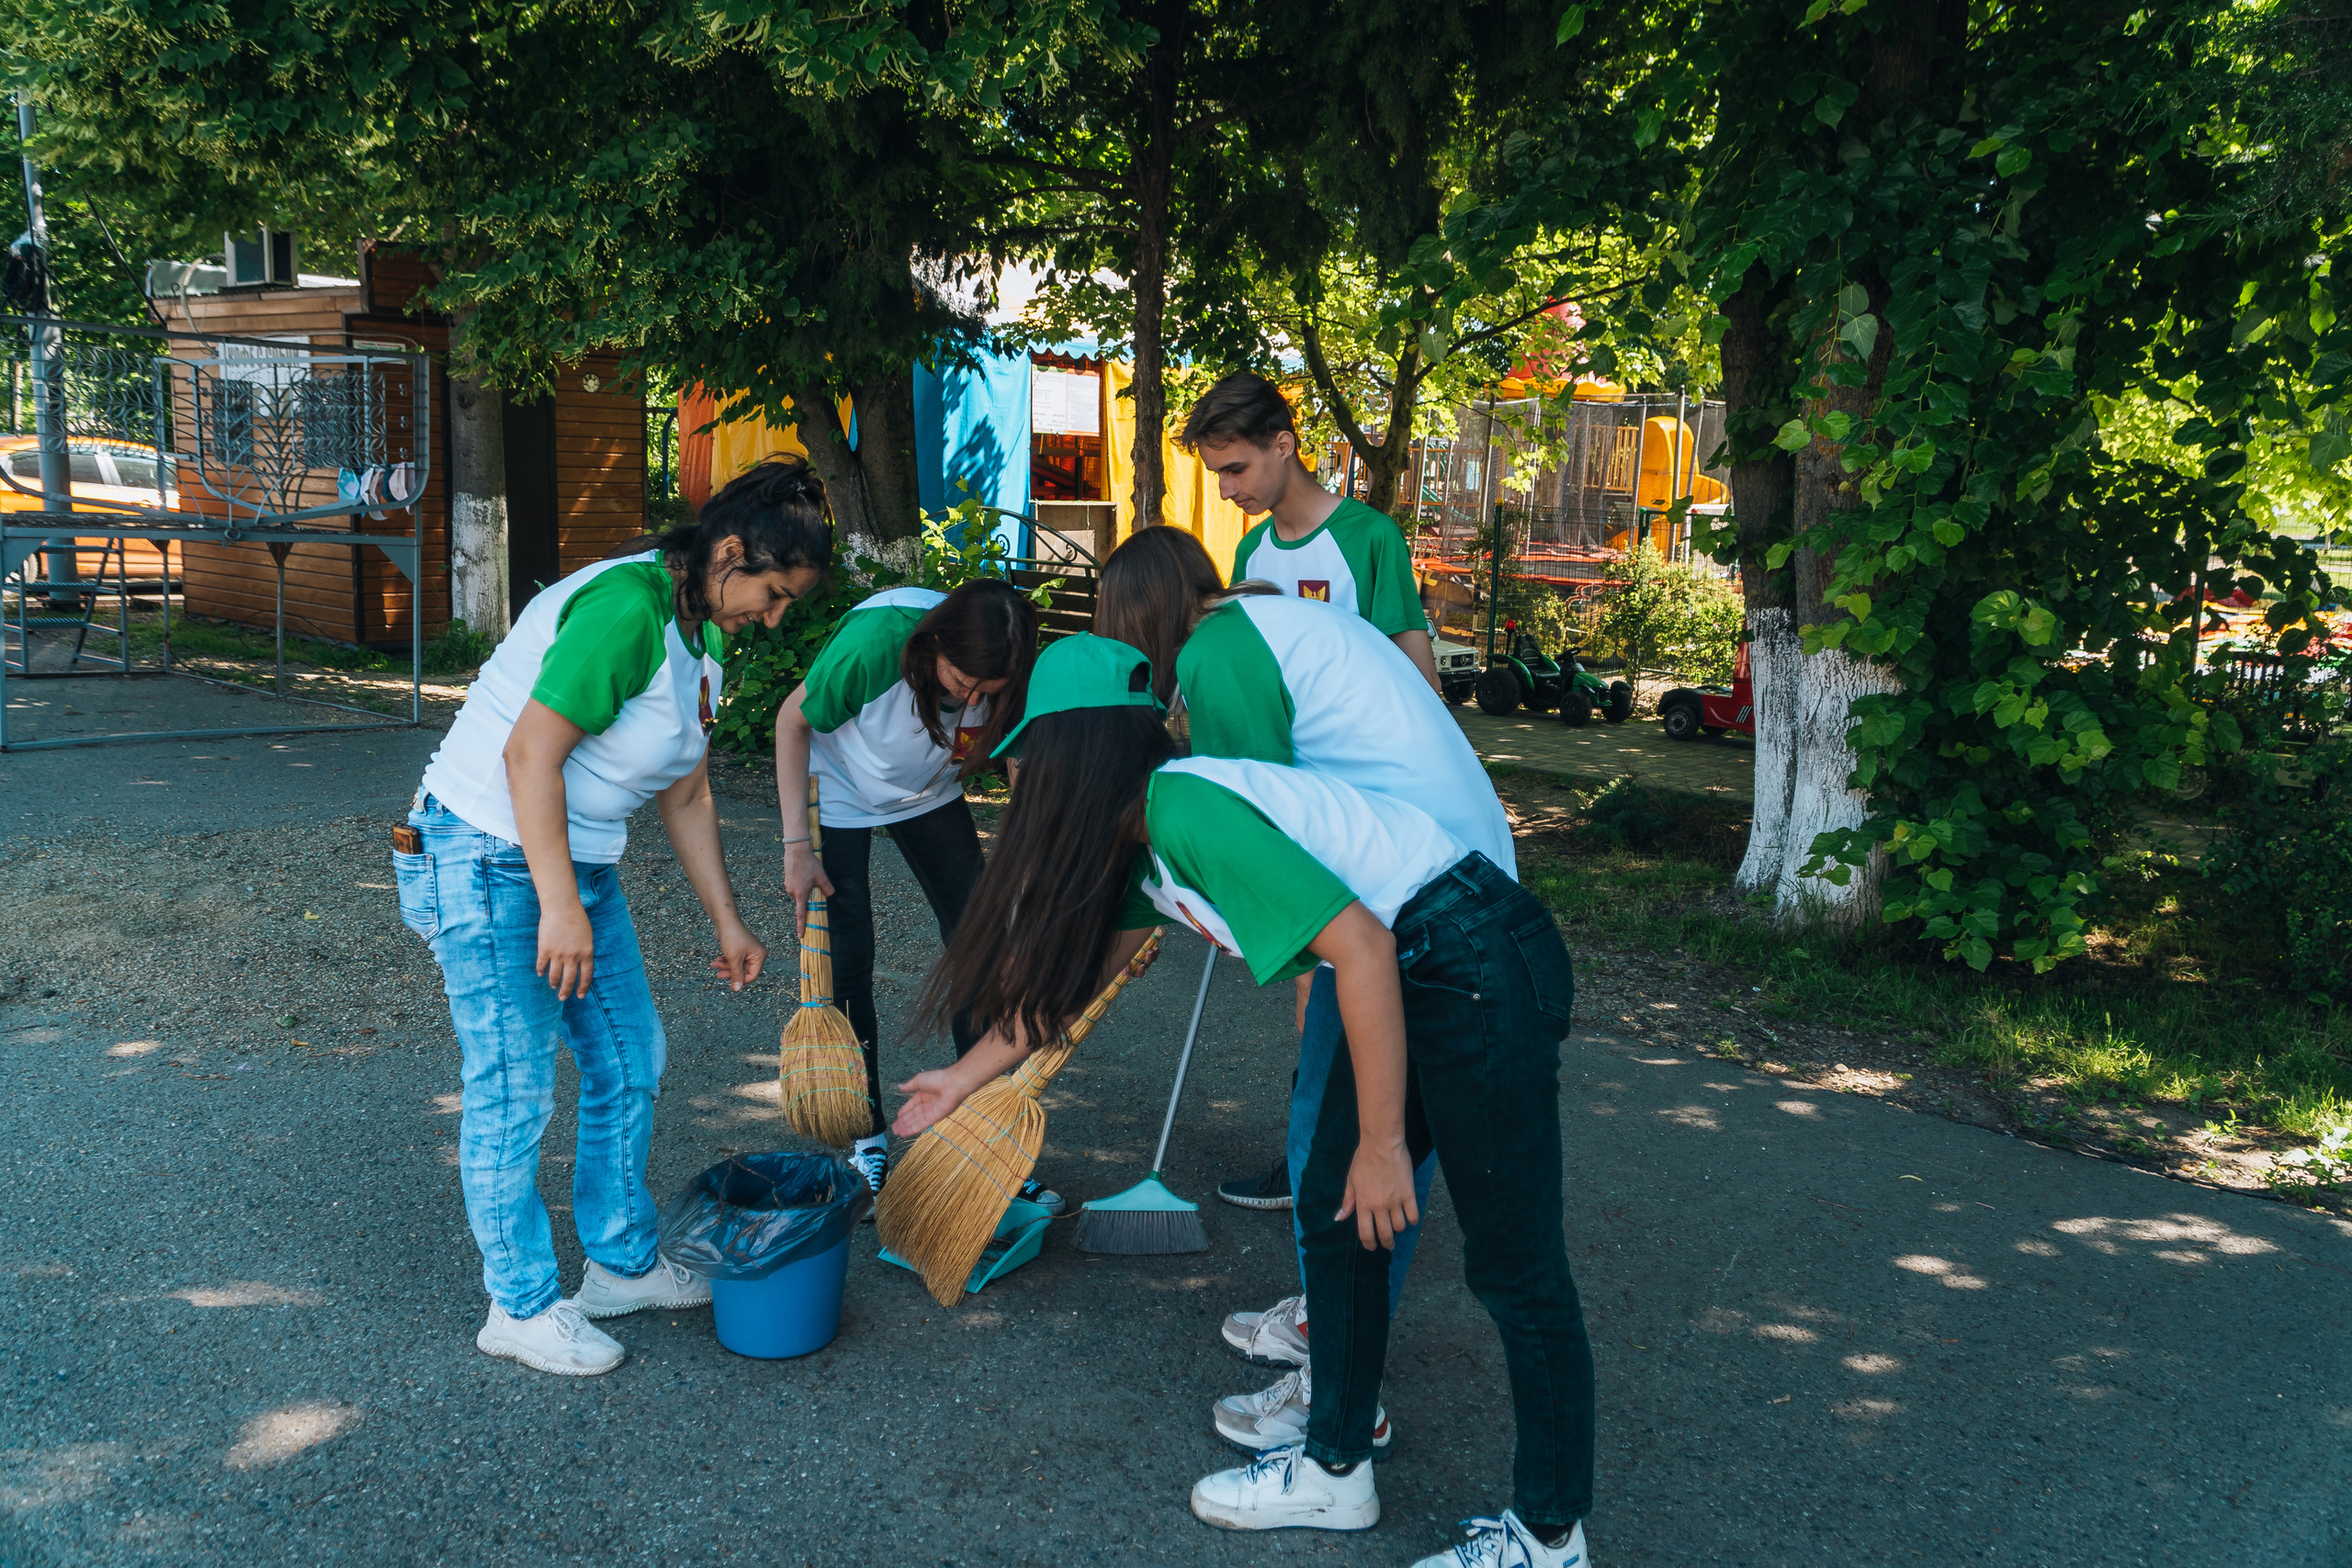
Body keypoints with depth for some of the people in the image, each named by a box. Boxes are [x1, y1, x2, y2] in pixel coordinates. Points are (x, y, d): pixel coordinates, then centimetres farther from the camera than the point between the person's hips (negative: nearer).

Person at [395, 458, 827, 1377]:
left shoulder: (704, 637, 7)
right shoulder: (626, 609, -23)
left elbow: (685, 794, 15)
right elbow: (530, 754, -26)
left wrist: (726, 922, 16)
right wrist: (559, 907, -25)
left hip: (579, 862, 10)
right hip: (492, 860, -10)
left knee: (630, 1060, 14)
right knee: (512, 1088, -2)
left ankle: (622, 1264, 29)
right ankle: (522, 1307, 13)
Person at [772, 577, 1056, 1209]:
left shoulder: (1003, 679, -28)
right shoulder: (875, 640, -37)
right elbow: (792, 720, -20)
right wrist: (796, 846, -20)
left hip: (928, 796, 3)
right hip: (839, 793, -3)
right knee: (846, 960, -5)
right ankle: (868, 1139, 11)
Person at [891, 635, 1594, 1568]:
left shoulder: (1183, 808, -20)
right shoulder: (1144, 844, 11)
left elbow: (1361, 945, -24)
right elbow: (1071, 973, 25)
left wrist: (1383, 1145, -18)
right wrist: (966, 1077, 35)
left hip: (1484, 970, -10)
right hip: (1411, 978, 10)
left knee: (1514, 1271, 2)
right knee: (1334, 1217, 15)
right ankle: (1336, 1468, 30)